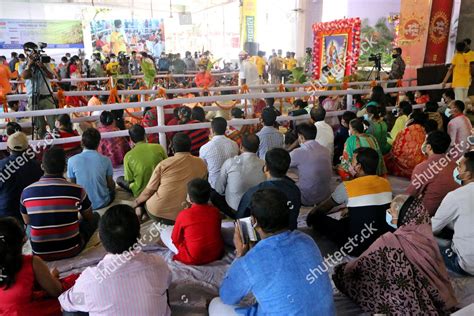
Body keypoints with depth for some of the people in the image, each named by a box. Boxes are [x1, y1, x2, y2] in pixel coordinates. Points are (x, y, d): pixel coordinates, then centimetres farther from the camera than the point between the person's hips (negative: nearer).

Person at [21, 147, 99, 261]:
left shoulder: (26, 192, -8)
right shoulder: (77, 190, -15)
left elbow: (27, 222, 11)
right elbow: (89, 217, 4)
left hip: (39, 253, 3)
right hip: (71, 250, -3)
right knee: (95, 217, 19)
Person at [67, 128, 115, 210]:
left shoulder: (72, 160, -14)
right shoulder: (105, 160, -15)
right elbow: (110, 185, -4)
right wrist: (112, 188, 19)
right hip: (102, 203, -1)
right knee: (112, 189, 31)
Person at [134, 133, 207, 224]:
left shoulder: (164, 164, -5)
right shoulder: (201, 164, 2)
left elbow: (149, 191, 0)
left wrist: (137, 201, 20)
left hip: (157, 213, -3)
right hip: (184, 216, 4)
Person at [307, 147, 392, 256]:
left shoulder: (347, 187, -15)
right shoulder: (386, 184, -1)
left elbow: (324, 207, 3)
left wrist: (310, 215, 22)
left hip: (357, 247, -6)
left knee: (317, 217, 6)